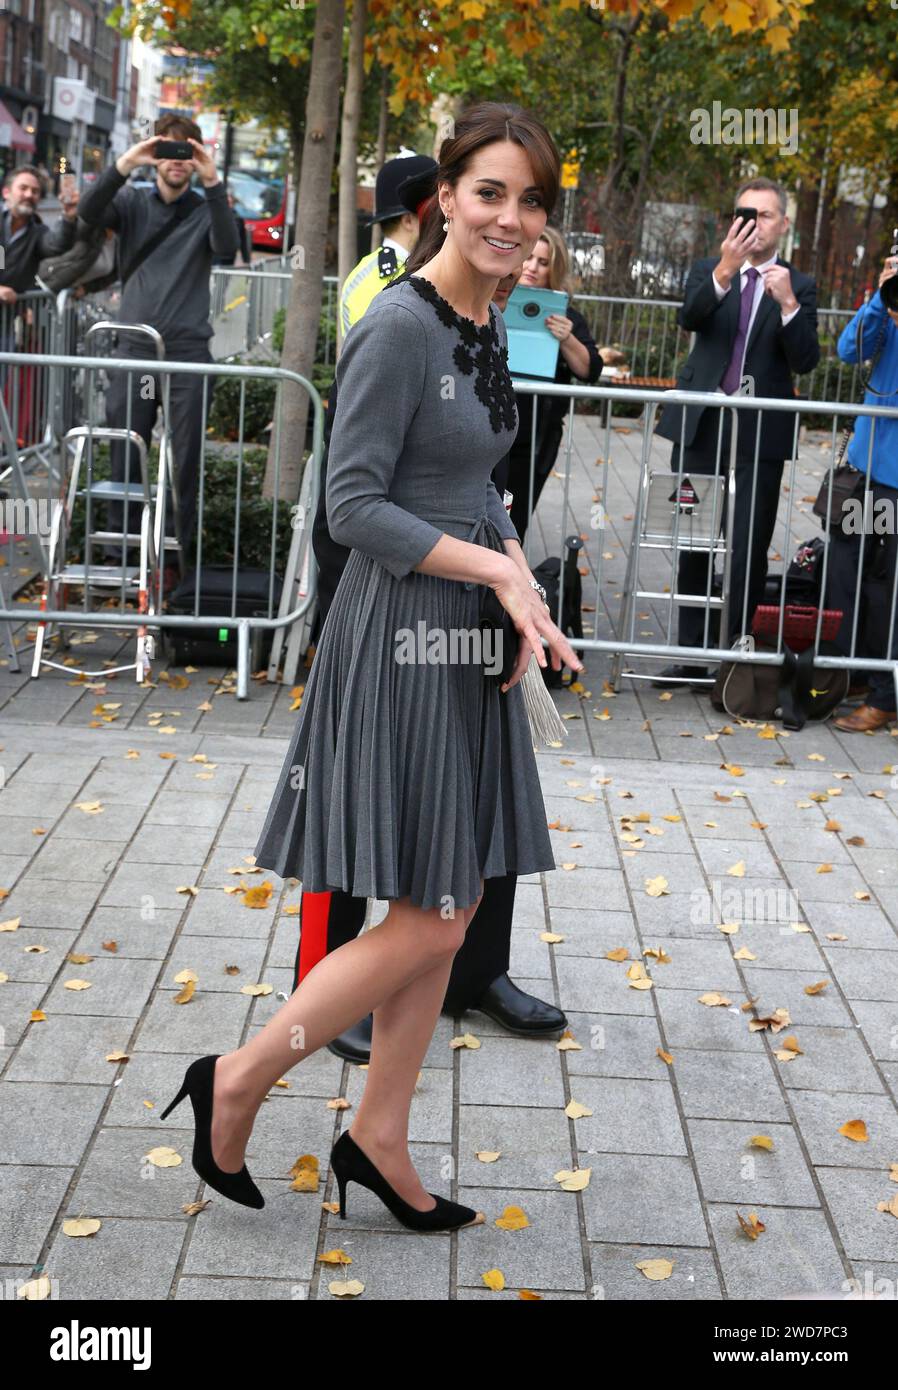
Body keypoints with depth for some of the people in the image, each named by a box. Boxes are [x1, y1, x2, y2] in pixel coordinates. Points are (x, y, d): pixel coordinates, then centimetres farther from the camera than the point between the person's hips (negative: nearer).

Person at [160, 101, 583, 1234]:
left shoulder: (485, 325, 11)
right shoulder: (400, 326, -16)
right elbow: (353, 505, -18)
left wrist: (524, 599, 1)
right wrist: (502, 570, -14)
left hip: (467, 636, 9)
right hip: (400, 635, -9)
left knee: (451, 913, 12)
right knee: (428, 921, -3)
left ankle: (378, 1138, 25)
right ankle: (238, 1080, 15)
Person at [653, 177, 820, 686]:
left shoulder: (799, 287, 4)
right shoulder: (708, 272, 7)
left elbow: (806, 361, -7)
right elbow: (690, 317, -14)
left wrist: (787, 302, -22)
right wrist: (725, 271, -31)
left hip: (760, 434, -2)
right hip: (701, 427, 2)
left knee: (750, 549, -3)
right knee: (694, 546, 8)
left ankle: (736, 649, 8)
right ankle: (693, 654, 17)